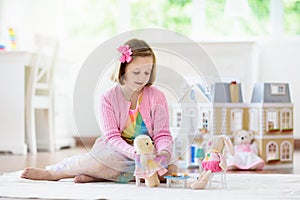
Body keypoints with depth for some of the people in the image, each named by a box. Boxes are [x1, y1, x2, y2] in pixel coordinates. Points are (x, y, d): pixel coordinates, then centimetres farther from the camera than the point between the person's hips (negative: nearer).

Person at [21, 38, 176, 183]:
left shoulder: (157, 97, -3)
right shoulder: (109, 99, -6)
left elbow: (162, 134, -5)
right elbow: (112, 137, -14)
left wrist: (164, 152, -29)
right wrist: (134, 153, -33)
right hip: (118, 151, -1)